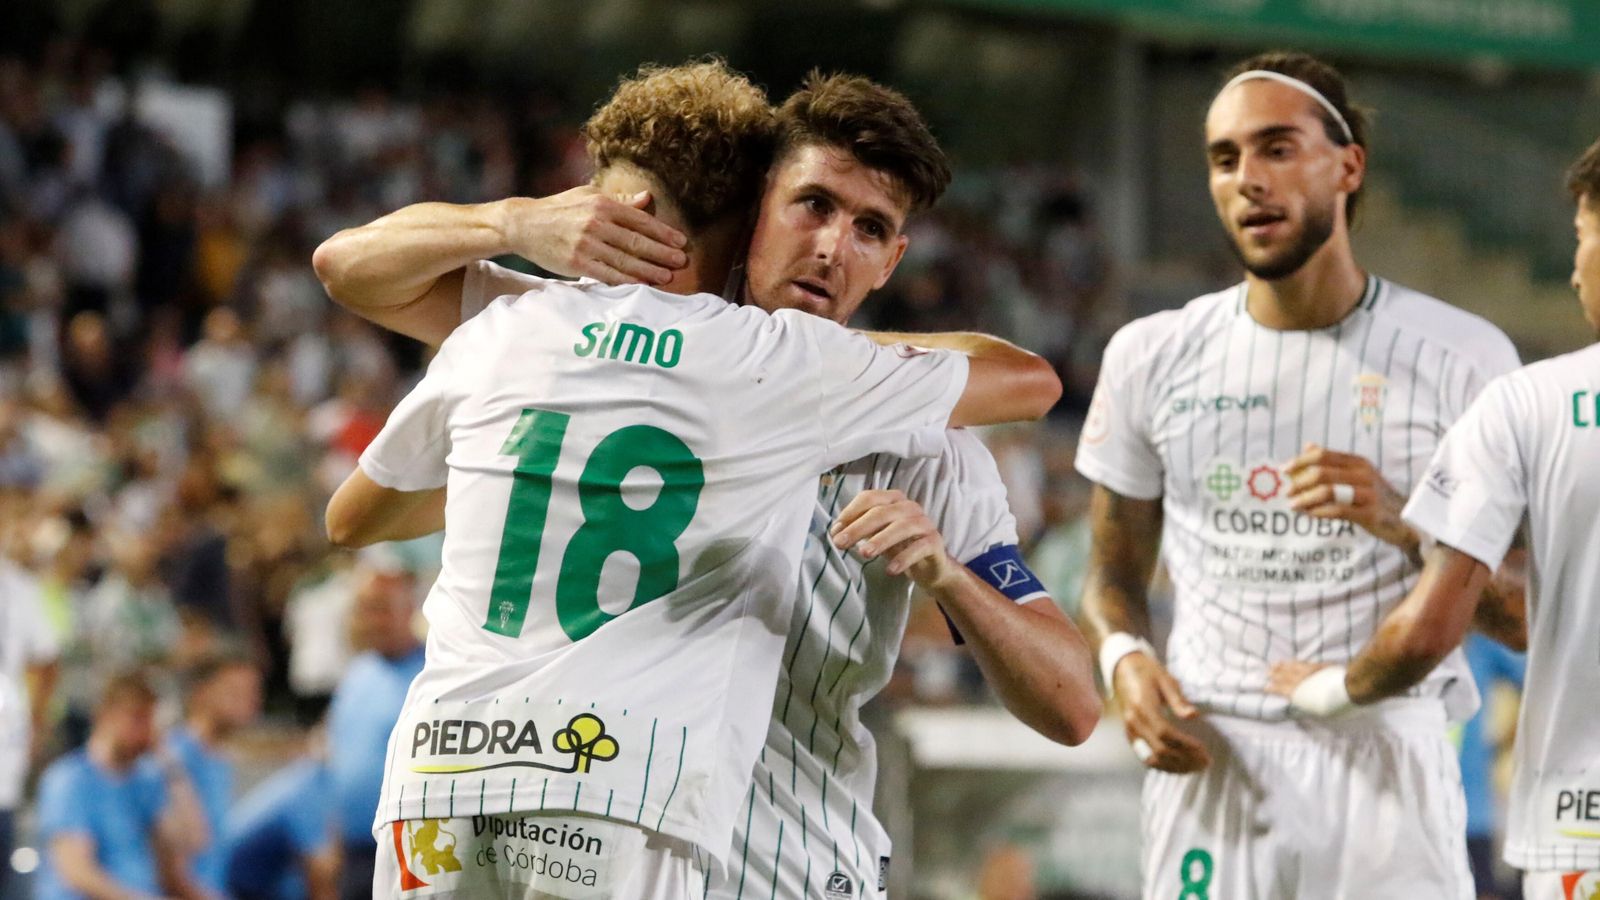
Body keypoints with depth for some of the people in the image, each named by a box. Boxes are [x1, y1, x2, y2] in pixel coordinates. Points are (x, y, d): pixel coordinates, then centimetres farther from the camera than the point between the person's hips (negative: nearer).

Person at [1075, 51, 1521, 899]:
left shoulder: (1461, 356, 2)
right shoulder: (1152, 356, 10)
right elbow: (1113, 574, 17)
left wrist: (1405, 524, -15)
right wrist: (1125, 660, -6)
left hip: (1387, 761, -2)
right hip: (1208, 763, 2)